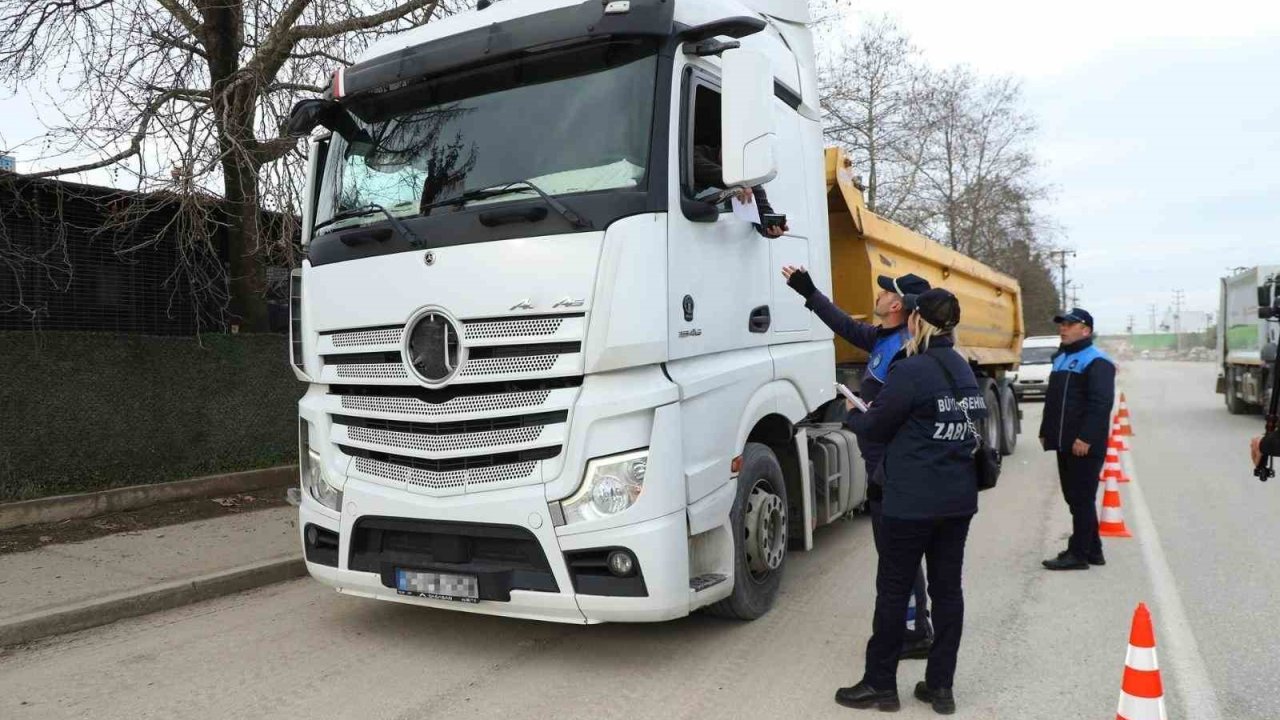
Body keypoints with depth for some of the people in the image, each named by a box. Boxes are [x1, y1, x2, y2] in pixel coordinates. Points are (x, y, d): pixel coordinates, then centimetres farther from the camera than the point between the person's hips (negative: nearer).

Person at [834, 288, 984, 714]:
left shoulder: (911, 371, -17)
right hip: (958, 498, 8)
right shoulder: (964, 370, 9)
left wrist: (854, 416, 14)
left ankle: (880, 685, 15)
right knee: (947, 588, 11)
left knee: (893, 590, 4)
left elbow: (875, 428, -9)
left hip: (913, 501, -7)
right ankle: (940, 686, 19)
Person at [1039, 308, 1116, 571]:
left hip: (1084, 446, -9)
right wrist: (1046, 432, 20)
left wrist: (1086, 438, -25)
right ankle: (1092, 550, 25)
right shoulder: (1061, 359, 19)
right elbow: (1052, 400, 24)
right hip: (1064, 444, 10)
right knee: (1074, 497, 14)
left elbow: (1101, 404, -21)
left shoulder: (1096, 361, -11)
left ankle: (1079, 553, 3)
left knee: (1082, 499, -3)